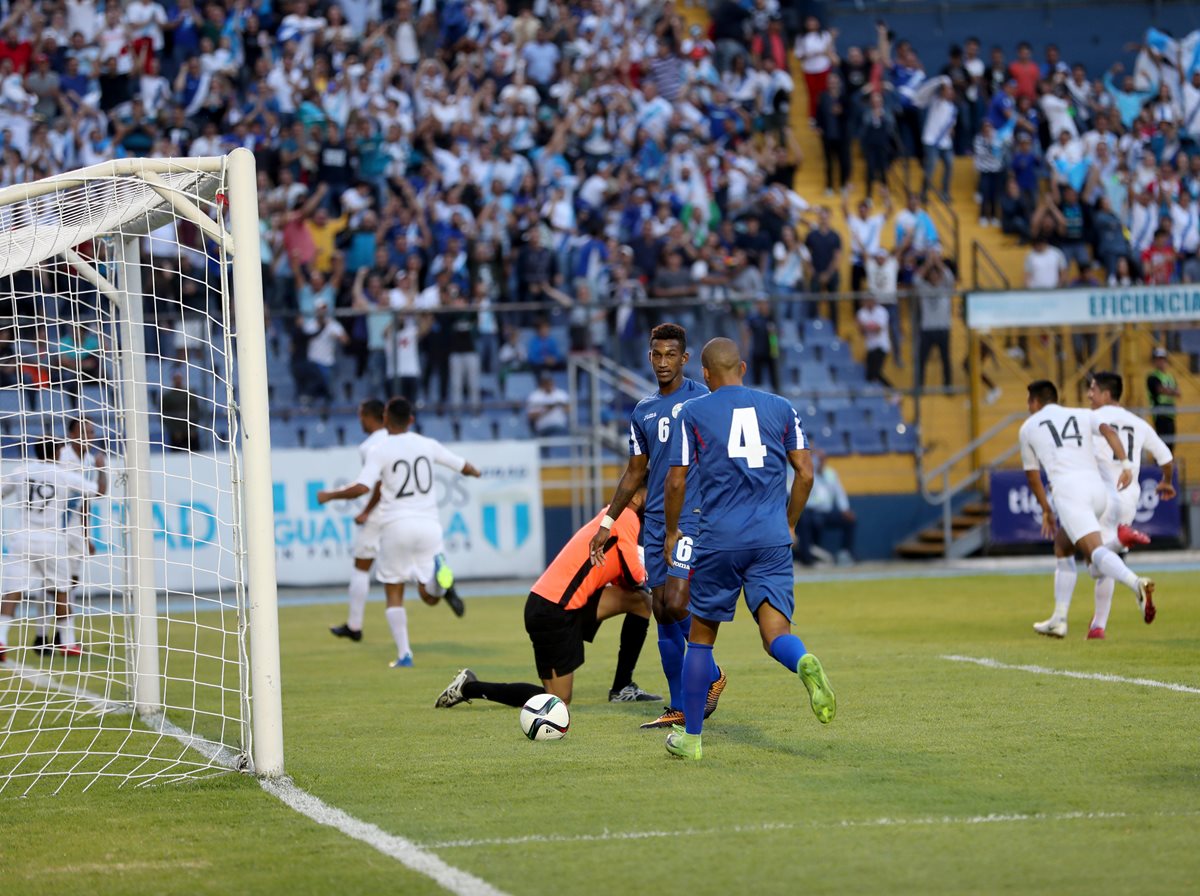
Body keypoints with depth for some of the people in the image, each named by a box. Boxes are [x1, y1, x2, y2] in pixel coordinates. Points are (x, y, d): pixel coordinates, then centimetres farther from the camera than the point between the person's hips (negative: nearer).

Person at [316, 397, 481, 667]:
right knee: (429, 596, 7)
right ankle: (439, 579, -31)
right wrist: (474, 472, 42)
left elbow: (362, 488, -18)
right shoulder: (428, 445, 7)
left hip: (396, 525, -3)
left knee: (394, 592, 12)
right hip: (428, 524, 3)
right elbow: (464, 467, 17)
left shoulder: (379, 451, -5)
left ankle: (404, 654, 1)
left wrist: (330, 495, -2)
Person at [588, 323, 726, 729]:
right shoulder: (643, 411, 15)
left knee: (675, 604, -17)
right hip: (654, 523, 6)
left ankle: (712, 676, 8)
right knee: (662, 614, 4)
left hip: (693, 517, -6)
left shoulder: (702, 399, -4)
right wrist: (607, 522, 20)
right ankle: (678, 708, 9)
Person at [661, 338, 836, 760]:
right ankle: (805, 664, -38)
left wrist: (671, 532, 15)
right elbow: (805, 474, 7)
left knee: (701, 637, 13)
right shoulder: (781, 408, 10)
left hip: (718, 540, -1)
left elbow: (676, 482, 0)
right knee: (776, 633, -3)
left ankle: (690, 736, 18)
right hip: (772, 540, 2)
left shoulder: (692, 413, 3)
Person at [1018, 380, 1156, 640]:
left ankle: (1136, 584, -49)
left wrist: (1046, 510, 39)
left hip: (1068, 489, -5)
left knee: (1095, 551, -20)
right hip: (1098, 488, 5)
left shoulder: (1028, 428, 20)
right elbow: (1108, 431, 3)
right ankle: (1059, 620, 22)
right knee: (1062, 549, 23)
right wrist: (1125, 464, -9)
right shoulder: (1083, 415, 24)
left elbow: (1032, 475, 27)